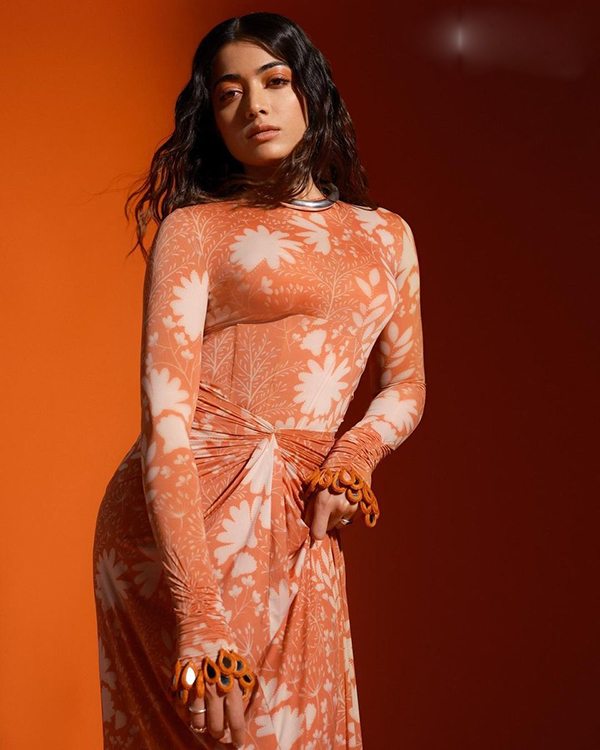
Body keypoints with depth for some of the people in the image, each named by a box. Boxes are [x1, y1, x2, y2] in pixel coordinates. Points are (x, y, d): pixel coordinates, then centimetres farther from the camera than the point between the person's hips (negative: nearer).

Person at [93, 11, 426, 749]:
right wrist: (202, 614, -22)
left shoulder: (387, 236, 14)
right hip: (183, 522, -4)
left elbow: (404, 387, 21)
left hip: (299, 532, 4)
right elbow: (166, 416, -11)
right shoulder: (193, 229, -1)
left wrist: (353, 454, -4)